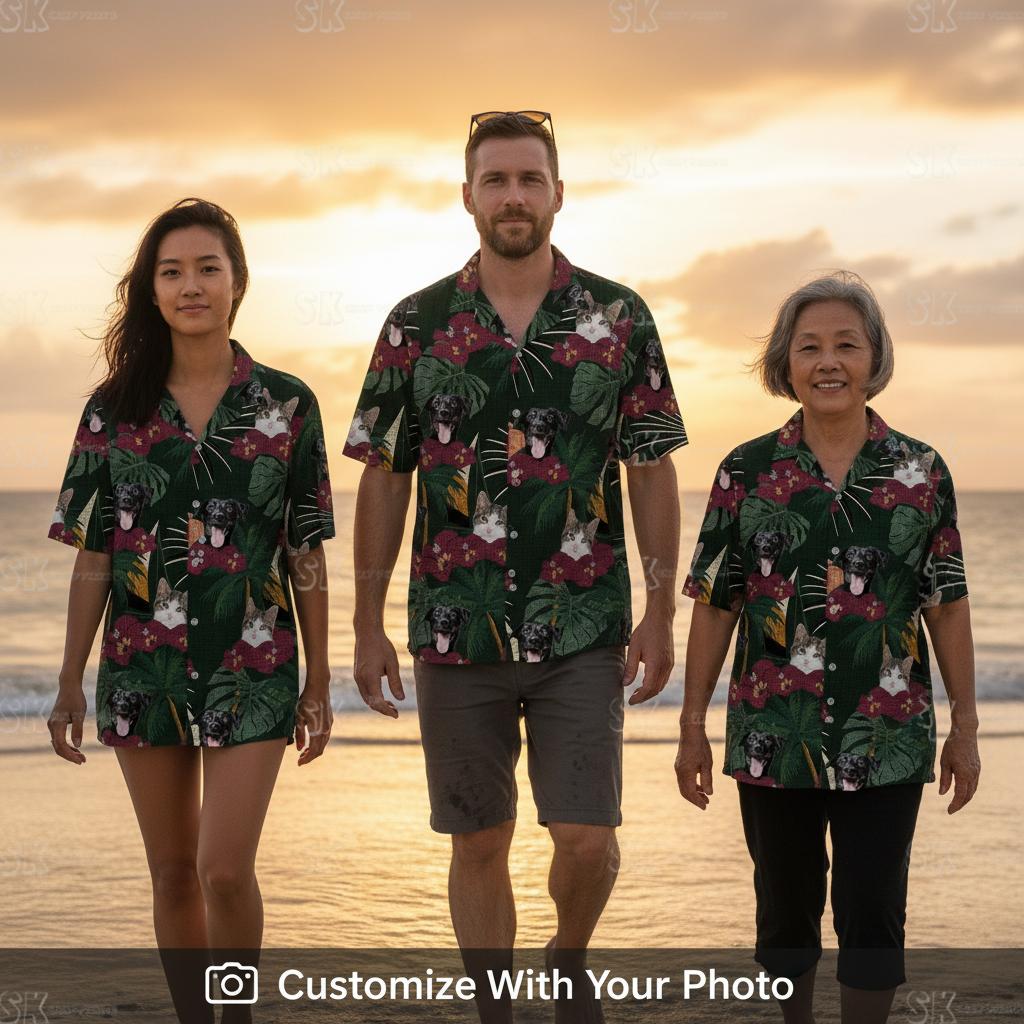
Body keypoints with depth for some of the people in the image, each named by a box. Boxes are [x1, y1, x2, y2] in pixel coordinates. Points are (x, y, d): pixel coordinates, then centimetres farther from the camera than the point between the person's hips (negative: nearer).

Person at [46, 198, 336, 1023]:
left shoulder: (286, 405, -1)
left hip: (252, 668, -2)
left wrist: (318, 683, 1)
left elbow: (307, 555, 1)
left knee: (225, 868, -10)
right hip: (143, 666, 2)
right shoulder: (115, 410, 3)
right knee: (173, 872, 10)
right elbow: (93, 555, 5)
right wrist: (70, 683, 3)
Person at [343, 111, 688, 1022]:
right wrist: (368, 626, 2)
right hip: (457, 632, 1)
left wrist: (661, 613, -2)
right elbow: (383, 480, 5)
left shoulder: (618, 318, 2)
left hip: (583, 632, -1)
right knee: (480, 844, 8)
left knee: (588, 841, -3)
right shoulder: (416, 325, 3)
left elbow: (653, 472, 3)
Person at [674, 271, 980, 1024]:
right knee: (786, 907, 12)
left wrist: (965, 726, 3)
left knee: (873, 912, 2)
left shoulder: (921, 473, 1)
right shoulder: (746, 473, 0)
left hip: (888, 740, 0)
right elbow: (714, 606, 1)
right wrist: (692, 727, 1)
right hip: (774, 738, 1)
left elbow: (947, 606, 3)